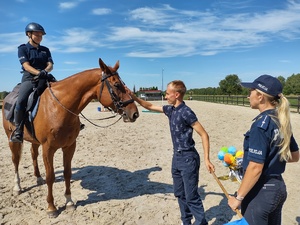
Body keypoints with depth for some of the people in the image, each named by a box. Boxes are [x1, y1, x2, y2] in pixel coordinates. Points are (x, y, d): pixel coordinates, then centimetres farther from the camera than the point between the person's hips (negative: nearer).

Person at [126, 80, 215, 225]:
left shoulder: (186, 112, -19)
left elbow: (204, 135, -18)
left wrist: (206, 159, -20)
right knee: (179, 193, 19)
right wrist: (133, 96, 7)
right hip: (177, 157, 9)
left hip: (188, 158, -8)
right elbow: (150, 107, 15)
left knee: (191, 196, 2)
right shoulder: (170, 110, 4)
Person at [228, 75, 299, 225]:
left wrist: (238, 197, -16)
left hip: (260, 191, -8)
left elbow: (255, 168, -24)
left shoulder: (261, 124, -22)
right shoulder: (282, 121, 2)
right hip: (278, 187, 8)